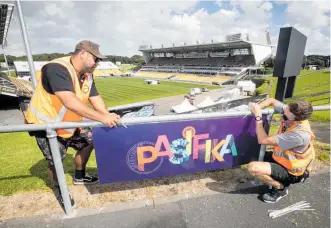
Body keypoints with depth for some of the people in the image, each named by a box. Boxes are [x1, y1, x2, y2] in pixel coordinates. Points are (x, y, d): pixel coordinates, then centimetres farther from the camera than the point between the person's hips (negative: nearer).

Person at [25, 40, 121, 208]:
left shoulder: (87, 75, -3)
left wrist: (108, 117, -25)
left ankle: (79, 176, 33)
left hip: (69, 124, 8)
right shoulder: (57, 69, -31)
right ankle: (59, 189, 29)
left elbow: (95, 99, -9)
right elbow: (70, 102, -44)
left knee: (89, 141, 11)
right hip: (45, 125, -8)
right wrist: (102, 118, -48)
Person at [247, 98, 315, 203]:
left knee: (253, 168, -27)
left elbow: (263, 140, -33)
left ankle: (281, 188, 1)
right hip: (282, 158, 8)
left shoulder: (300, 134, -37)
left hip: (292, 172, -8)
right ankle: (278, 180, 15)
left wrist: (258, 116, -28)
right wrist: (257, 108, -19)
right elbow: (272, 100, 0)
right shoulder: (288, 112, -17)